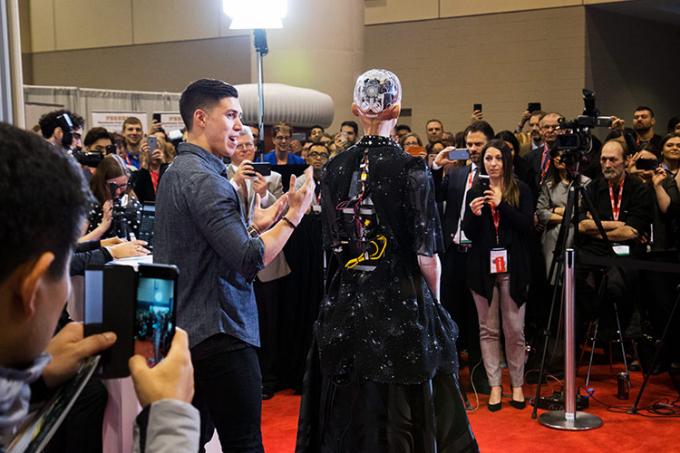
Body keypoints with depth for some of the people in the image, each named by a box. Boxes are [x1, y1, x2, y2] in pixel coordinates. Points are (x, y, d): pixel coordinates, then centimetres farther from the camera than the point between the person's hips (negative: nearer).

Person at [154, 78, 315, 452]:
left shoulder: (177, 172, 15)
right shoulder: (204, 179, -17)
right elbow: (250, 261, -23)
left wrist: (257, 225, 11)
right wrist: (294, 214, -14)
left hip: (185, 332, 10)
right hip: (219, 336, -10)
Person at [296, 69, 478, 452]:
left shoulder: (335, 169, -1)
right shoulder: (411, 169, -13)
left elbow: (333, 242, 5)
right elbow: (427, 252, -11)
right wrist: (434, 300, 5)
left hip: (346, 301, 4)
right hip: (402, 299, -4)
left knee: (348, 405, 15)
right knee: (401, 406, 7)